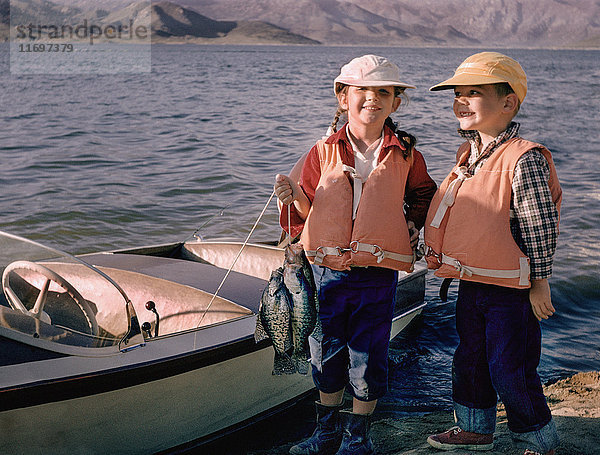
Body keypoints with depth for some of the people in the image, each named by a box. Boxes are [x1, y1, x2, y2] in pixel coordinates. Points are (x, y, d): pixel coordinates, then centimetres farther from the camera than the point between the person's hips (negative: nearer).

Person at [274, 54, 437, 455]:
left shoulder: (405, 155, 3)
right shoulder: (323, 152, 4)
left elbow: (424, 194, 21)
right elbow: (306, 215, 7)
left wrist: (413, 225, 6)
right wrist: (292, 197, -11)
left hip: (378, 275, -1)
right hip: (327, 272, 1)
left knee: (367, 360, 6)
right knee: (326, 355, 12)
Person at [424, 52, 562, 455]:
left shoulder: (524, 159, -20)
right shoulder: (471, 154, 7)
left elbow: (540, 226, -18)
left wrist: (539, 284, -14)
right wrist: (451, 263, 20)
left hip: (512, 290, -8)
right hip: (472, 283, 8)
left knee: (510, 372, 1)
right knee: (470, 361, 19)